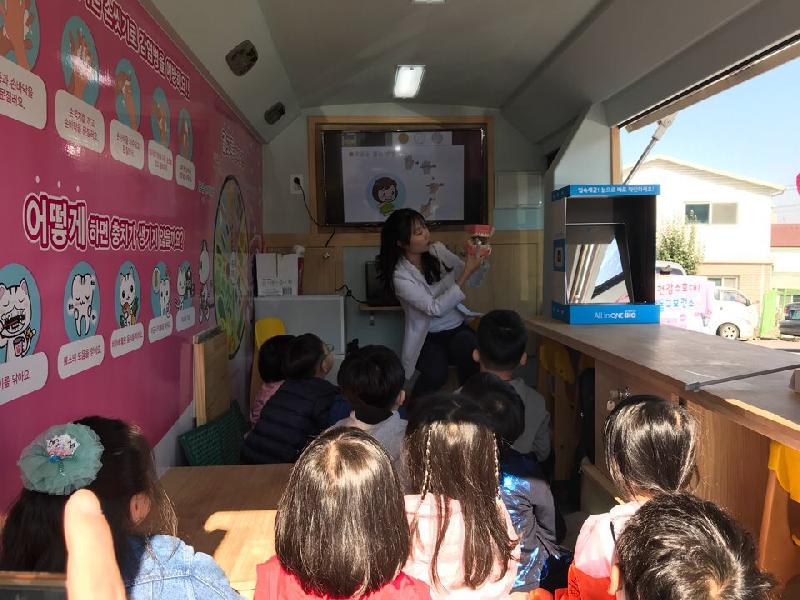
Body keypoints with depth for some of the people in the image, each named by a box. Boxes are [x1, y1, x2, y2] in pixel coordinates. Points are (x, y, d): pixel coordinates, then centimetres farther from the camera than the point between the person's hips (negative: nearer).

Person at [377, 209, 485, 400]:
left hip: (458, 329, 4)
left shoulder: (438, 250, -1)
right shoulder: (400, 275, -16)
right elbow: (435, 308, -22)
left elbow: (473, 280, 9)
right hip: (428, 338, -3)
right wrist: (466, 272, -25)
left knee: (471, 354, -31)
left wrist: (477, 260, -13)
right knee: (435, 373, -33)